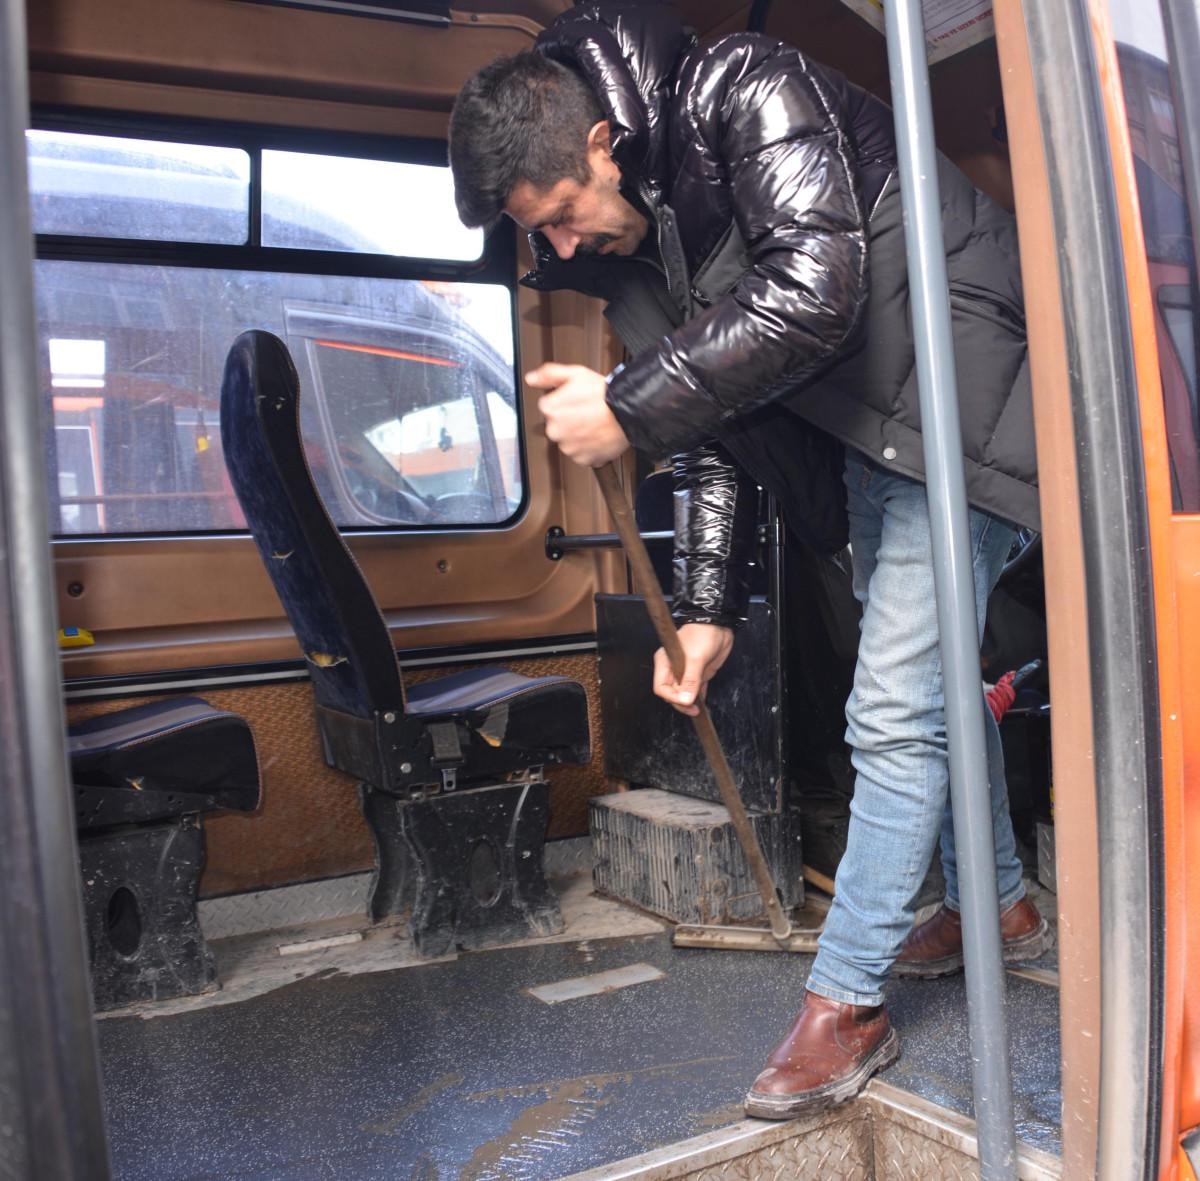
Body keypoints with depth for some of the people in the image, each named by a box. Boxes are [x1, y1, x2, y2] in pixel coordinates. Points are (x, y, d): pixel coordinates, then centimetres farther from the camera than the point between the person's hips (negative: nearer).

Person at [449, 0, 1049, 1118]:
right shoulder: (627, 239, 4)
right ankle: (996, 900, 38)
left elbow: (814, 290, -32)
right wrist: (706, 607, 1)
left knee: (896, 709, -9)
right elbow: (709, 429, 6)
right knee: (926, 683, 18)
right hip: (866, 441, 9)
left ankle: (845, 1000, 4)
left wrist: (627, 407, -28)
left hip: (957, 405, -9)